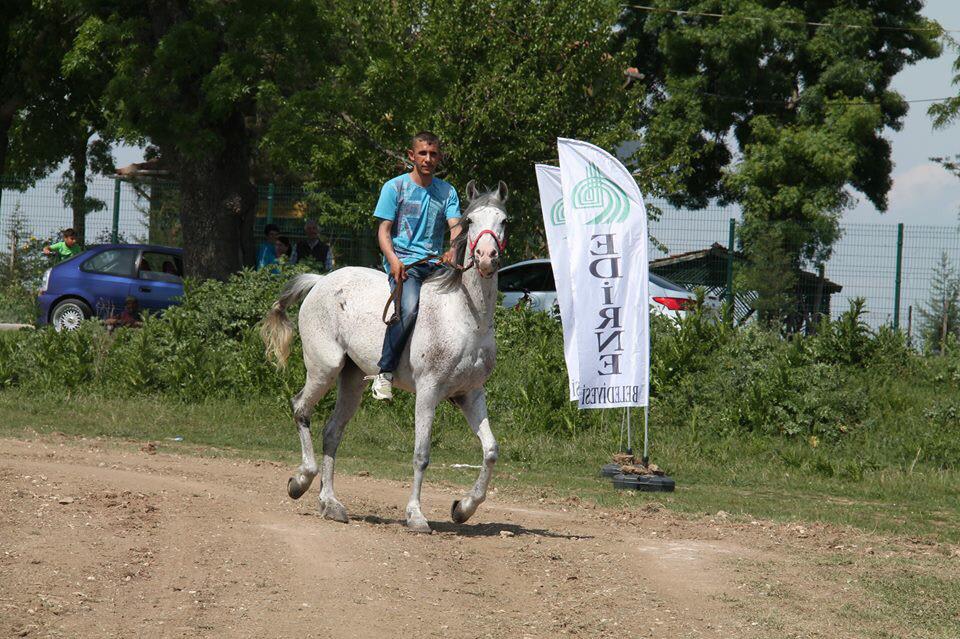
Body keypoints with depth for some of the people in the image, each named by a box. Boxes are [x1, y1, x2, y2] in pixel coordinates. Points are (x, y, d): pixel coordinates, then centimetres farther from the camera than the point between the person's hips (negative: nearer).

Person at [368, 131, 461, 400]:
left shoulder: (447, 192, 15)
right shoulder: (395, 187, 6)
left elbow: (455, 226, 2)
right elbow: (384, 230, 2)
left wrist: (454, 250, -22)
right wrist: (393, 260, -18)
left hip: (436, 264, 5)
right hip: (404, 262, -5)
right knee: (409, 307, -33)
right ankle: (385, 373, -26)